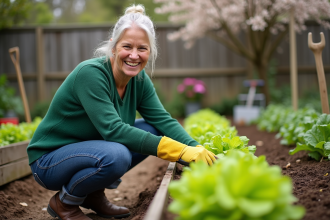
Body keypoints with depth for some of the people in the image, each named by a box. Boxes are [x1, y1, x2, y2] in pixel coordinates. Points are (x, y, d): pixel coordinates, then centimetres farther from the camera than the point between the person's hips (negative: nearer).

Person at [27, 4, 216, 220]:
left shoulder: (140, 80, -5)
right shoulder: (90, 73, -27)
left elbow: (163, 120, -9)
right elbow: (113, 129, -34)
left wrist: (195, 148, -29)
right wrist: (179, 151, -38)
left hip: (90, 149, 7)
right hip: (48, 160, -7)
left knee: (152, 130, -7)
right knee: (117, 155, -34)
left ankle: (95, 194, 7)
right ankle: (63, 202, -4)